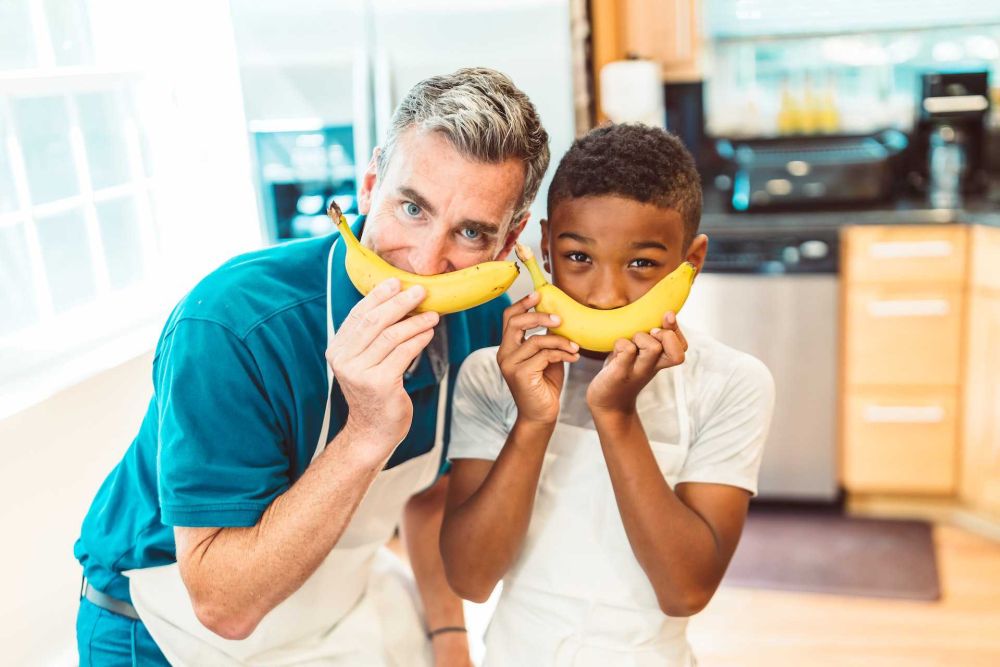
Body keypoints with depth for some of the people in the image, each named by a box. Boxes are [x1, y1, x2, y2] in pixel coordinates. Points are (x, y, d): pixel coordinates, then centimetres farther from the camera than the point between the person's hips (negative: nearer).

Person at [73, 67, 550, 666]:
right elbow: (225, 606, -32)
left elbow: (432, 487, 2)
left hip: (346, 597, 5)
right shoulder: (228, 326, -33)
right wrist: (368, 436, -42)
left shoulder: (483, 319, -15)